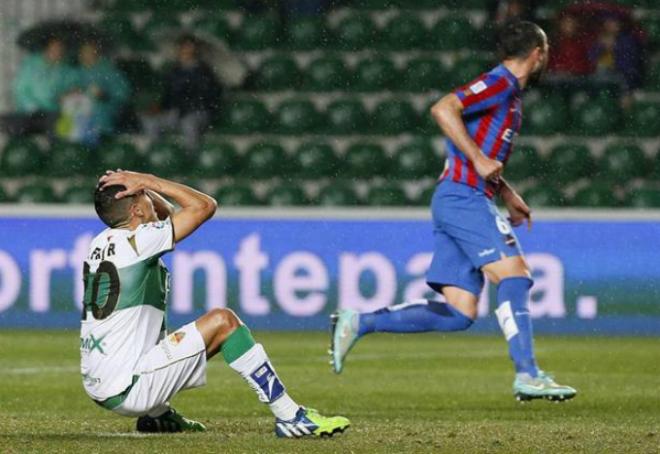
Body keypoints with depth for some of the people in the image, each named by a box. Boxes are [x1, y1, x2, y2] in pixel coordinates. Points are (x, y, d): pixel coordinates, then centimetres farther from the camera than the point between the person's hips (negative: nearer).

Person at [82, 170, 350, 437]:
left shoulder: (102, 243, 11)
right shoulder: (136, 242, -14)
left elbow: (168, 215, 27)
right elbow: (205, 205, -7)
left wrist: (143, 185, 10)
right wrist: (150, 183, -3)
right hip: (126, 390, -9)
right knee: (222, 322, -7)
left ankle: (157, 416, 23)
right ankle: (289, 417, -8)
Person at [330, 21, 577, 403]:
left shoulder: (508, 92, 23)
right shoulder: (500, 83, -7)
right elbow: (444, 109, -21)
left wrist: (507, 193, 24)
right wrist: (479, 161, -21)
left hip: (460, 200, 9)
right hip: (464, 196, -9)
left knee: (459, 315, 0)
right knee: (513, 272, -18)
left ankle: (358, 323, 0)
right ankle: (528, 375, -24)